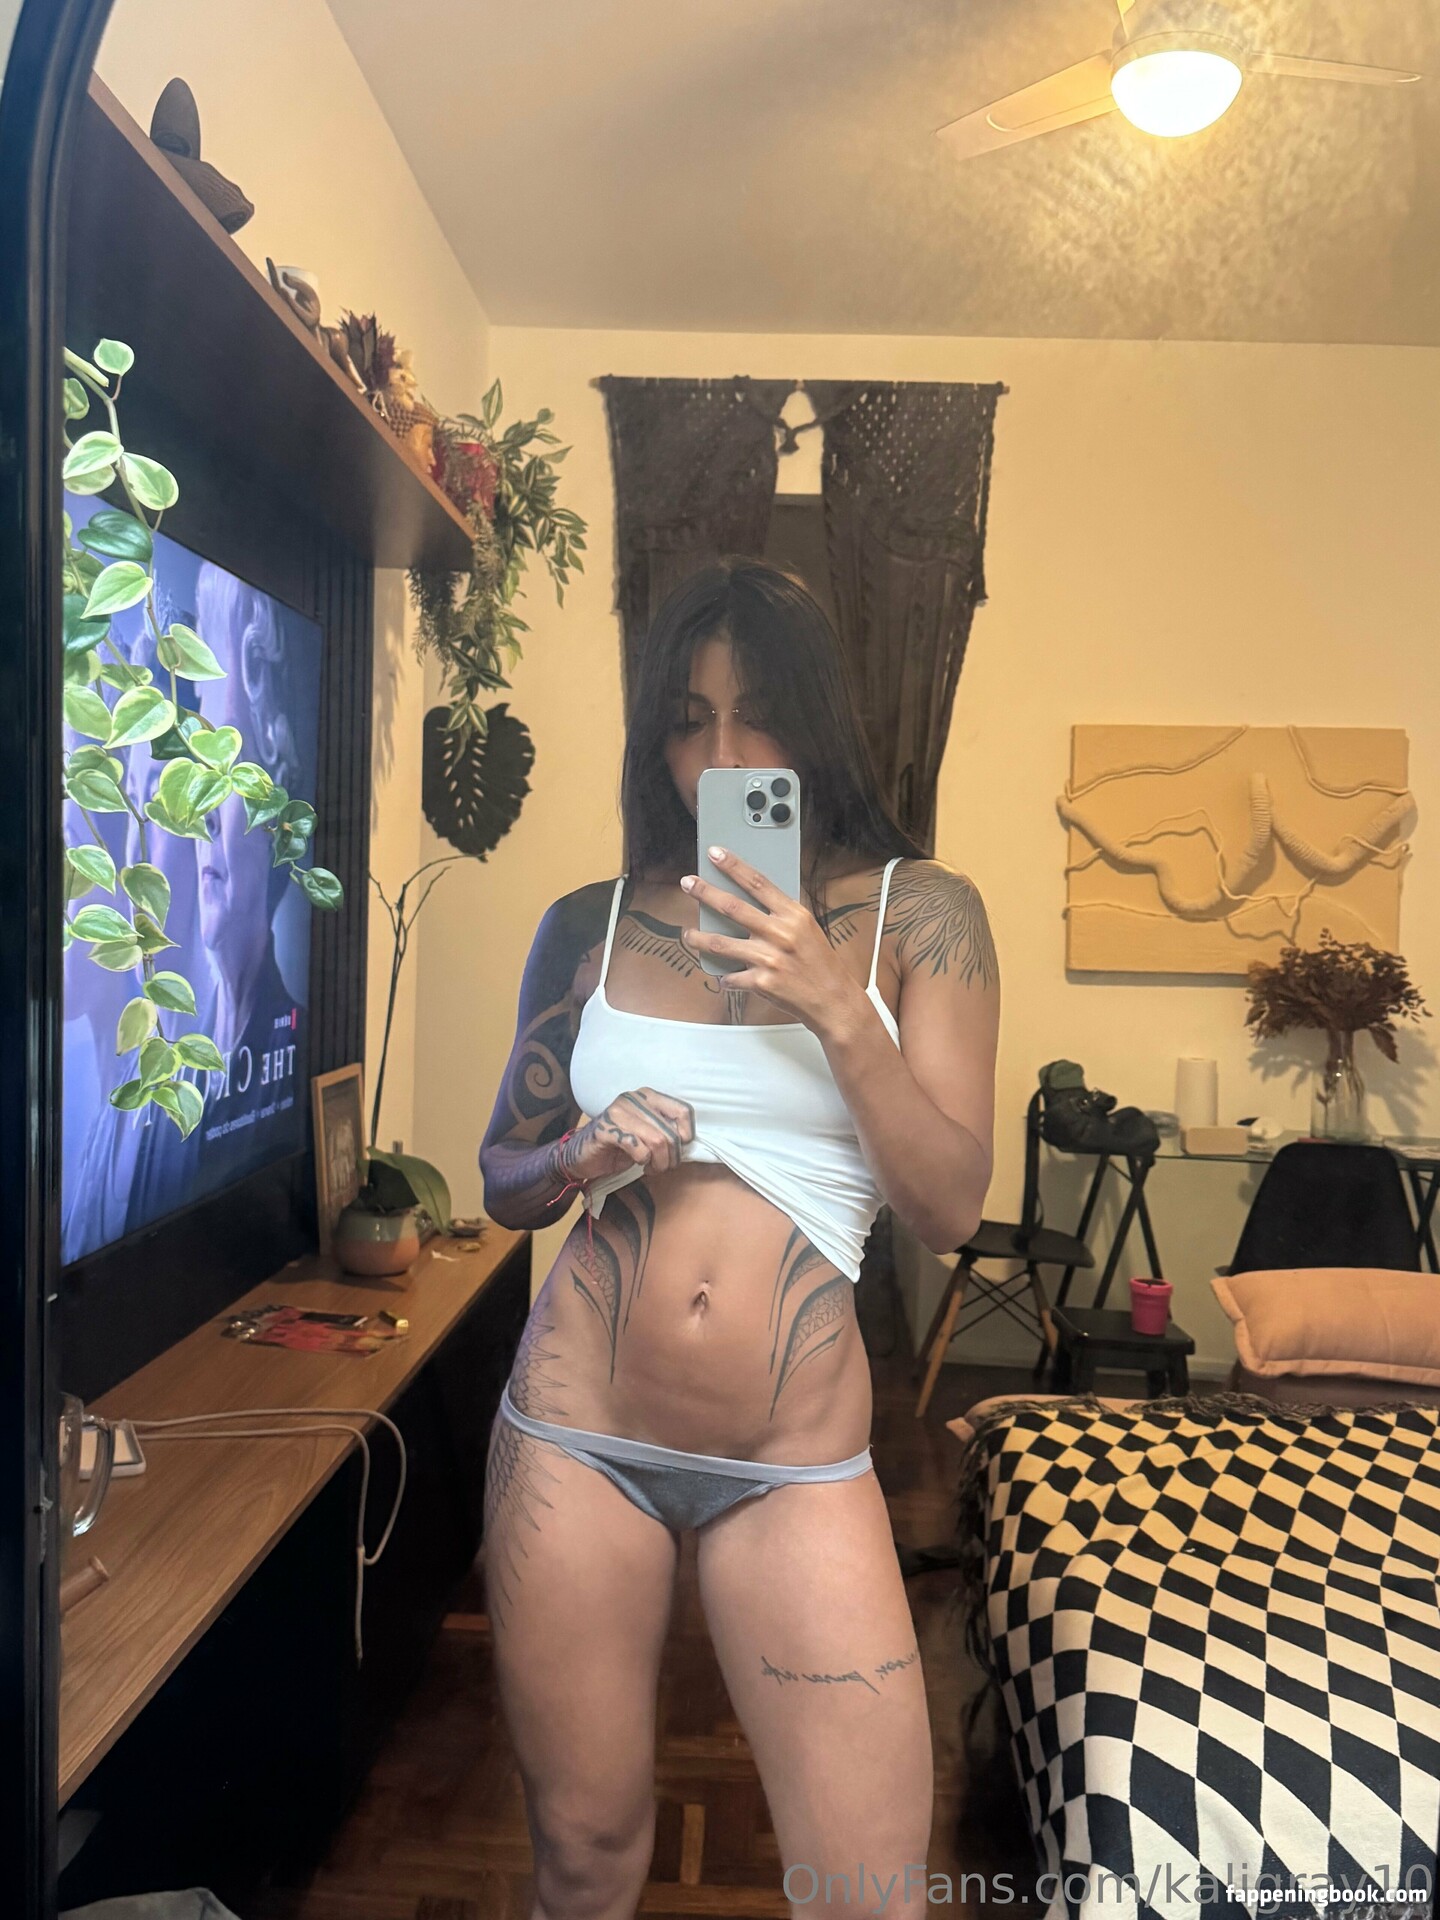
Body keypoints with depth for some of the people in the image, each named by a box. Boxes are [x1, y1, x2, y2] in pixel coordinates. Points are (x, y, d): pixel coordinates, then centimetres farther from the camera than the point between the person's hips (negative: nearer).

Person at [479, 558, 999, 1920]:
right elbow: (504, 1180, 11)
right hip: (574, 1432, 2)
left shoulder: (917, 912, -2)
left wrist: (837, 1008, -19)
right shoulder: (590, 925, 2)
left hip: (793, 1463, -1)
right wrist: (581, 1157, -11)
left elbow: (951, 1209, -6)